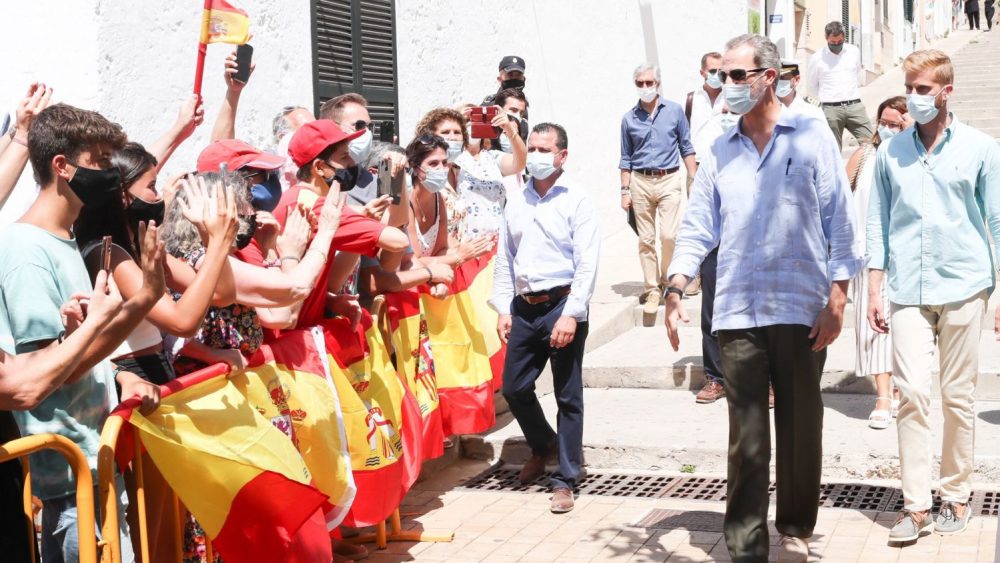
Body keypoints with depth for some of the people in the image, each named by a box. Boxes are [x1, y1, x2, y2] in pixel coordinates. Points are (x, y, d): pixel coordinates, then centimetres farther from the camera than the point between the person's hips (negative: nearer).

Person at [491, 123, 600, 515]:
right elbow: (504, 259, 14)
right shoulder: (516, 202, 11)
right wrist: (504, 309, 7)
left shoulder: (575, 201, -5)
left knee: (568, 397, 2)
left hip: (562, 305, -5)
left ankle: (565, 480, 12)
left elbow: (587, 264, -11)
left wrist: (570, 314, -18)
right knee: (514, 387, 12)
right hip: (524, 307, 5)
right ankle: (543, 445, 39)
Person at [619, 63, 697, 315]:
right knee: (646, 240, 2)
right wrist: (625, 190, 6)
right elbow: (626, 158, 12)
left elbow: (686, 148, 8)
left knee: (669, 235, -11)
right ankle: (652, 289, 10)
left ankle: (668, 282, 11)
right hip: (641, 183, 2)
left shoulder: (674, 111, 4)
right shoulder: (629, 118, 7)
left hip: (669, 180, -1)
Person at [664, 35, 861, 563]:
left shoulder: (811, 137, 2)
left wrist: (837, 299, -5)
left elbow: (839, 221, 1)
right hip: (738, 314, 2)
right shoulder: (719, 151, 11)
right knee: (746, 436, 1)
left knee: (801, 431, 10)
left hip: (801, 311, -1)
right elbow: (698, 226, 10)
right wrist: (676, 289, -4)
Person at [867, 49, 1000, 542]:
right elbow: (878, 223, 10)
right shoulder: (890, 152, 7)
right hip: (908, 292, 1)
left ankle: (956, 496, 20)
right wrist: (874, 291, 6)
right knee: (912, 394, -7)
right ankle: (915, 505, 0)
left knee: (958, 397, 7)